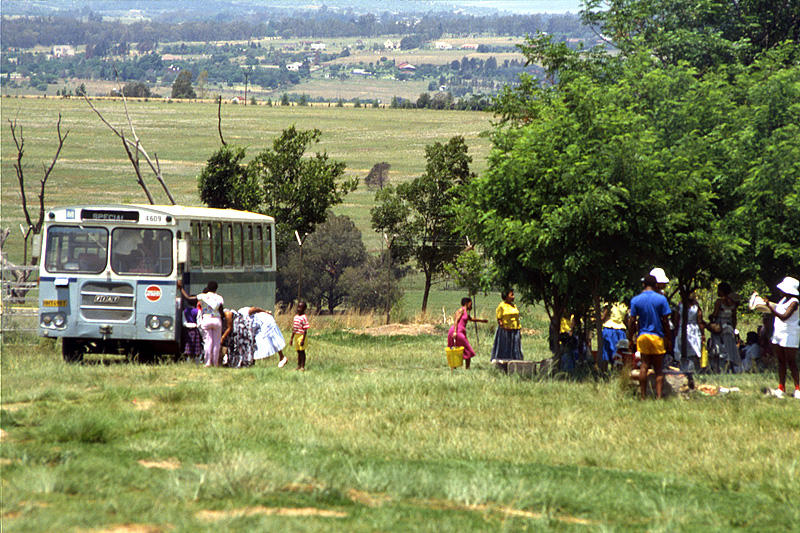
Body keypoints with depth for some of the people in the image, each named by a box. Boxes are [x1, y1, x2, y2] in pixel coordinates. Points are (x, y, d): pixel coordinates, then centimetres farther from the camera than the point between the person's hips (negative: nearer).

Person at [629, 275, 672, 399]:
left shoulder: (635, 300, 0)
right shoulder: (661, 299, -4)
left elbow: (632, 321, 0)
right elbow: (665, 321, -4)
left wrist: (630, 337, 9)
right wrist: (668, 339, 3)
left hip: (642, 337, 2)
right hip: (657, 337, -2)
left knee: (644, 366, 6)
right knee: (659, 368, 2)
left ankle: (643, 396, 5)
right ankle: (659, 397, -6)